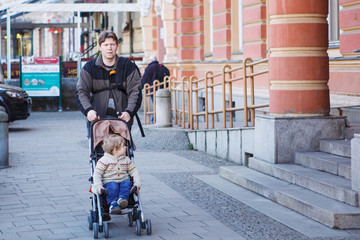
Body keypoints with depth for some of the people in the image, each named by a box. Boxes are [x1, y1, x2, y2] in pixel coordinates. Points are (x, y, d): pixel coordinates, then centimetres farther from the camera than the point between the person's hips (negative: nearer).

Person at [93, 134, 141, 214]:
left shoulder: (126, 160, 12)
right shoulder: (104, 160, -3)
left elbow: (134, 172, 12)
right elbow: (97, 173, -7)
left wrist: (137, 184, -4)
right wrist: (98, 186, -22)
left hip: (123, 181, 4)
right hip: (109, 181, -3)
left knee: (127, 183, -29)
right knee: (113, 186, -36)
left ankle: (122, 198, -47)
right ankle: (113, 203, -45)